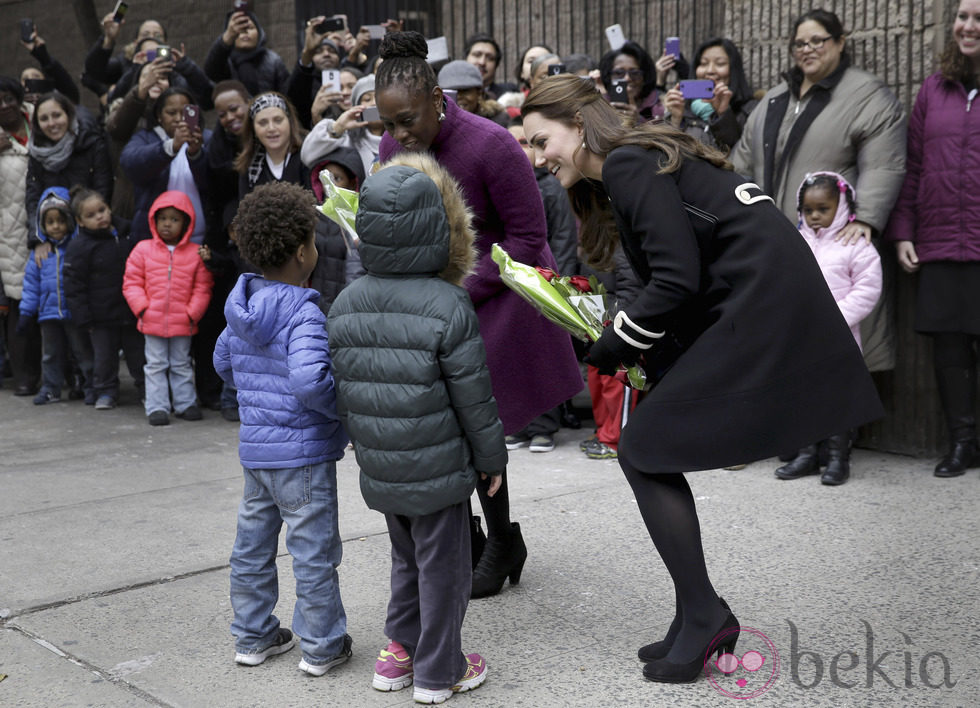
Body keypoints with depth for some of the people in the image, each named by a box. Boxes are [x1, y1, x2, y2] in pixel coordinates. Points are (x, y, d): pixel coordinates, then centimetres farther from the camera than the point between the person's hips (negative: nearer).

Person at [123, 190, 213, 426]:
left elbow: (202, 288, 0)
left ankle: (186, 404, 23)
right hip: (152, 321, 0)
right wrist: (141, 307, -9)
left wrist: (193, 313, -8)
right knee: (156, 365, 7)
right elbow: (132, 282, 2)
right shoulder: (143, 250, 0)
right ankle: (157, 407, 12)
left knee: (181, 365, 14)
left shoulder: (196, 253, -3)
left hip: (182, 322, 0)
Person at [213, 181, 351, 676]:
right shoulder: (303, 314, -21)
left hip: (254, 447, 8)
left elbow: (223, 362, 18)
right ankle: (321, 646, 16)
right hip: (302, 453, -8)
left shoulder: (241, 308, 5)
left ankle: (253, 636, 30)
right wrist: (347, 410, -17)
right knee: (314, 551, 5)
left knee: (253, 543, 17)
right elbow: (310, 381, -32)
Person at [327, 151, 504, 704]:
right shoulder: (449, 307, -17)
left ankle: (401, 650, 31)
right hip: (439, 470, -6)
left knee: (407, 559, 23)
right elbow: (473, 397, -12)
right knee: (443, 568, 8)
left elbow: (343, 389, 8)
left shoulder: (345, 305, 0)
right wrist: (492, 456, 1)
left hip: (380, 470, 6)